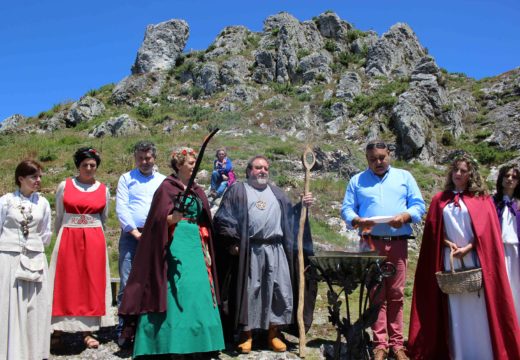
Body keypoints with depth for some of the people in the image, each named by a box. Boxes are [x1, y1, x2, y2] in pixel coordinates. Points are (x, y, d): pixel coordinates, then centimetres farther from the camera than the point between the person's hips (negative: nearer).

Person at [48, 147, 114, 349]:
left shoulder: (104, 190, 6)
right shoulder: (64, 186, 3)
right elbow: (59, 216, 12)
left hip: (94, 241, 1)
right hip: (68, 239, -1)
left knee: (92, 282, 2)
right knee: (65, 282, 2)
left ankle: (88, 331, 9)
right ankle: (57, 331, 9)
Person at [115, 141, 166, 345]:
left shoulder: (163, 181, 16)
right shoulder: (126, 178, 11)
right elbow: (121, 208, 1)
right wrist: (134, 231, -10)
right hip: (131, 235, -1)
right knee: (127, 283, -5)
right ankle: (124, 329, 3)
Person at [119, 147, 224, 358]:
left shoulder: (197, 191, 17)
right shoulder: (167, 187, -2)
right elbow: (161, 220, -10)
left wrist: (206, 249, 15)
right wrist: (174, 217, -31)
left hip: (196, 244, 7)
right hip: (176, 244, -6)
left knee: (198, 294, 5)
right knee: (175, 294, -8)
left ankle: (197, 343, 13)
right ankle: (171, 344, 1)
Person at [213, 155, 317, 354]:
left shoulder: (276, 193, 21)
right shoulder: (237, 191, 6)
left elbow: (289, 215, 18)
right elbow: (223, 219, 0)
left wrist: (302, 205, 0)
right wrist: (231, 242, -9)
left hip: (275, 250, 4)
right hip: (249, 251, -4)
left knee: (280, 291, 2)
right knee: (249, 291, 1)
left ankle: (273, 334, 15)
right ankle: (246, 335, 13)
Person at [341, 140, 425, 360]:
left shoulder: (404, 177, 14)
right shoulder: (357, 181, 13)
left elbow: (418, 205, 8)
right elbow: (346, 209, 7)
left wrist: (405, 216, -12)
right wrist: (357, 220, -14)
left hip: (398, 243, 1)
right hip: (371, 244, 0)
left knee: (396, 295, 3)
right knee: (376, 294, 0)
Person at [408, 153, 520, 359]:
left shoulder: (481, 199, 6)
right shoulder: (440, 200, 11)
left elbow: (487, 230, -1)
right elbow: (433, 230, 9)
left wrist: (468, 248, -12)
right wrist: (448, 243, -7)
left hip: (475, 259, -1)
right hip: (450, 259, 2)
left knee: (478, 306, -2)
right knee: (455, 309, 3)